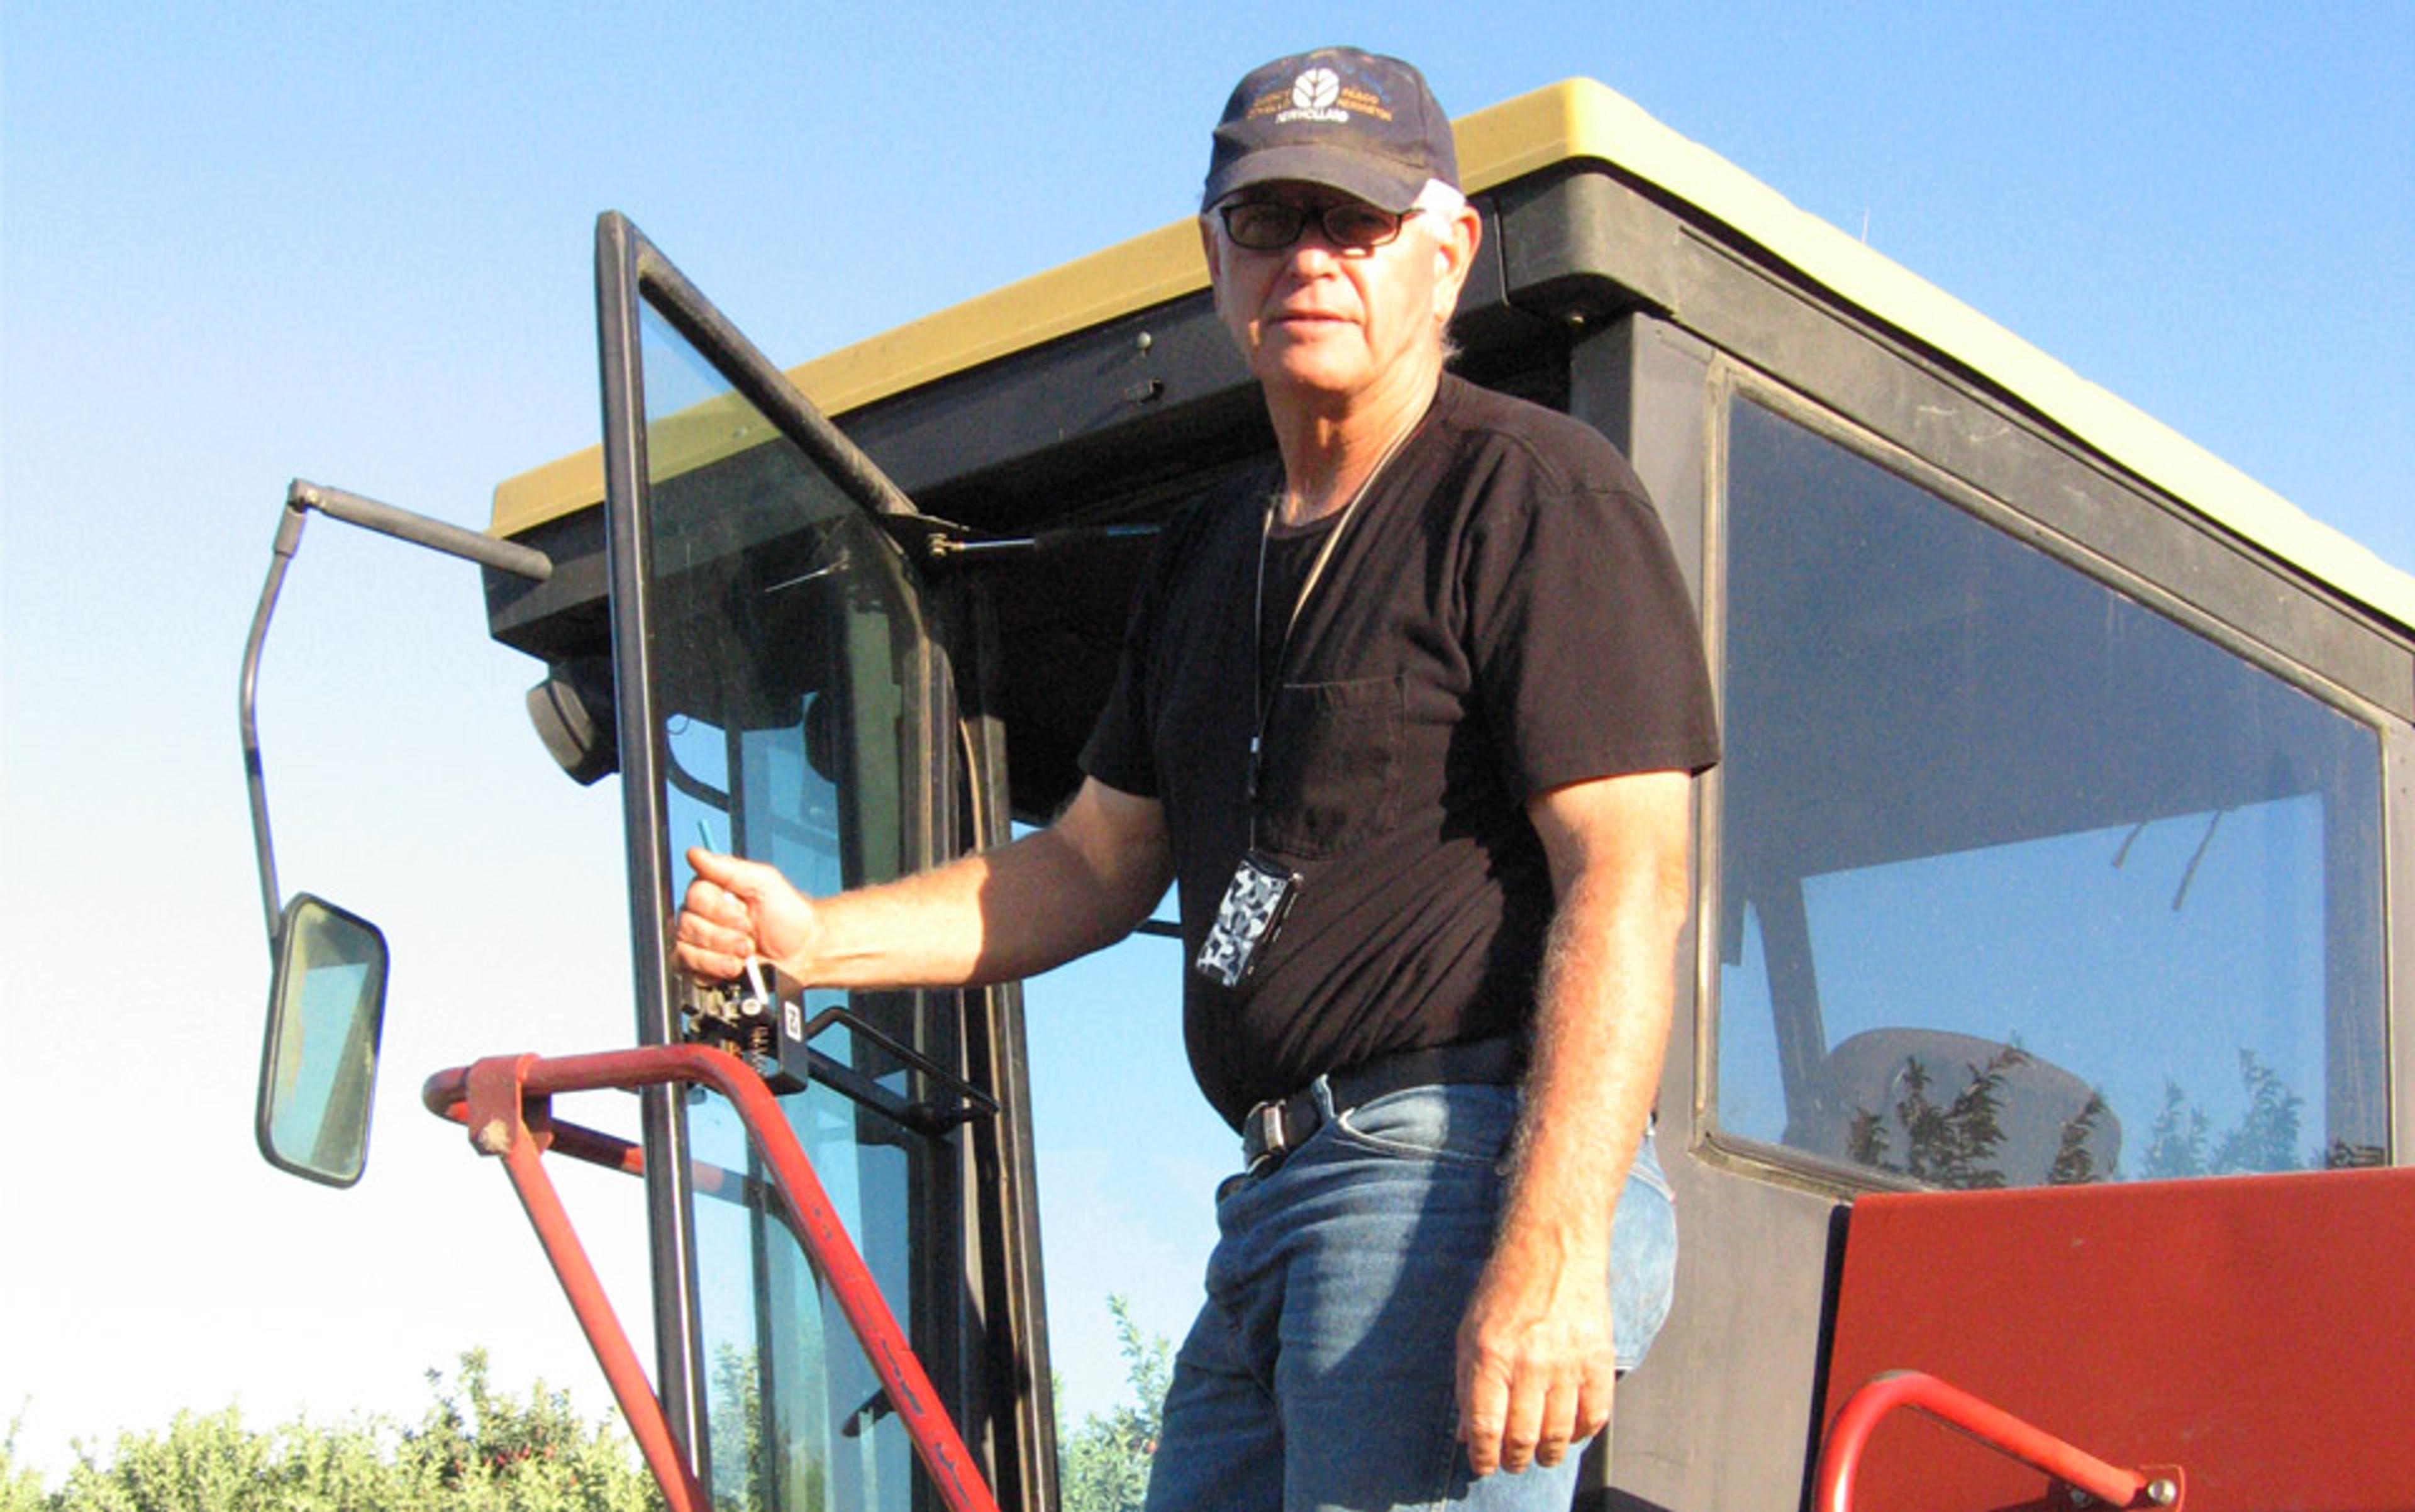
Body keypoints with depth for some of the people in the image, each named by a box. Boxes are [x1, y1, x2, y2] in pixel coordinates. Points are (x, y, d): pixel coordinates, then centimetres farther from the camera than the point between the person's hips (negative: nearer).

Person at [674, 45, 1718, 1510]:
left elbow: (1626, 884, -14)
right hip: (1276, 1201, 9)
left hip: (1464, 1172, -9)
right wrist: (815, 935, 11)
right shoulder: (1210, 554, 22)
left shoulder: (1535, 493, -5)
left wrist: (1552, 1255, -23)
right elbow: (1097, 866, 26)